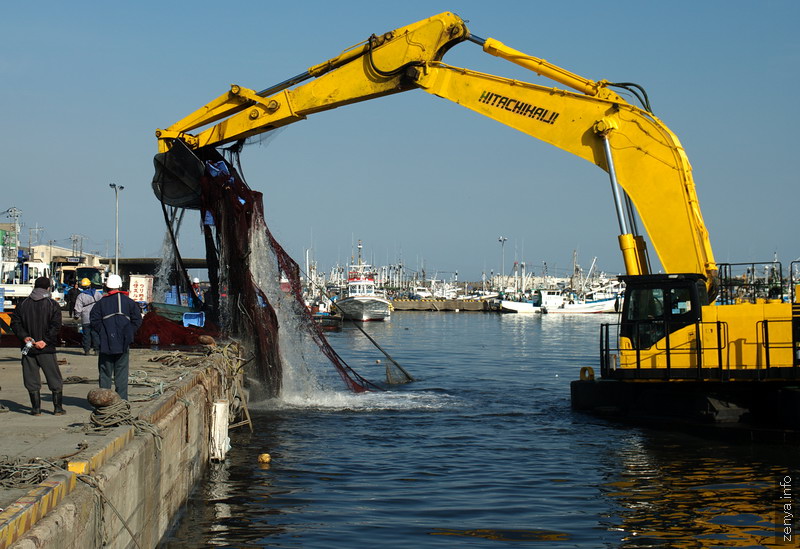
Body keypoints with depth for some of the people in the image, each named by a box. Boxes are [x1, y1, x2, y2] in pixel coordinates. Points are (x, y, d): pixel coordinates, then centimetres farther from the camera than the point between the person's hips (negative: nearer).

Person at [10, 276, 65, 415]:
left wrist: (24, 337, -5)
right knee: (54, 379, 7)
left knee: (32, 379, 8)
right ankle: (58, 407, 7)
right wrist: (45, 341, -12)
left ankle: (36, 408, 7)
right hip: (47, 349, -2)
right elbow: (55, 326, -12)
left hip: (28, 347, 2)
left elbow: (15, 322, 0)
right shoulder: (52, 305, -3)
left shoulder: (23, 304, 6)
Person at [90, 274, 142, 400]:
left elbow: (94, 320, -5)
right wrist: (129, 333, 8)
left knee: (105, 373, 6)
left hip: (106, 343, -1)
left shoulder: (101, 303, 0)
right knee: (122, 372, 6)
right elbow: (137, 319, 1)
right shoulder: (128, 302, 3)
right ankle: (122, 400, 3)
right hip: (123, 343, 1)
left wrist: (102, 333, 6)